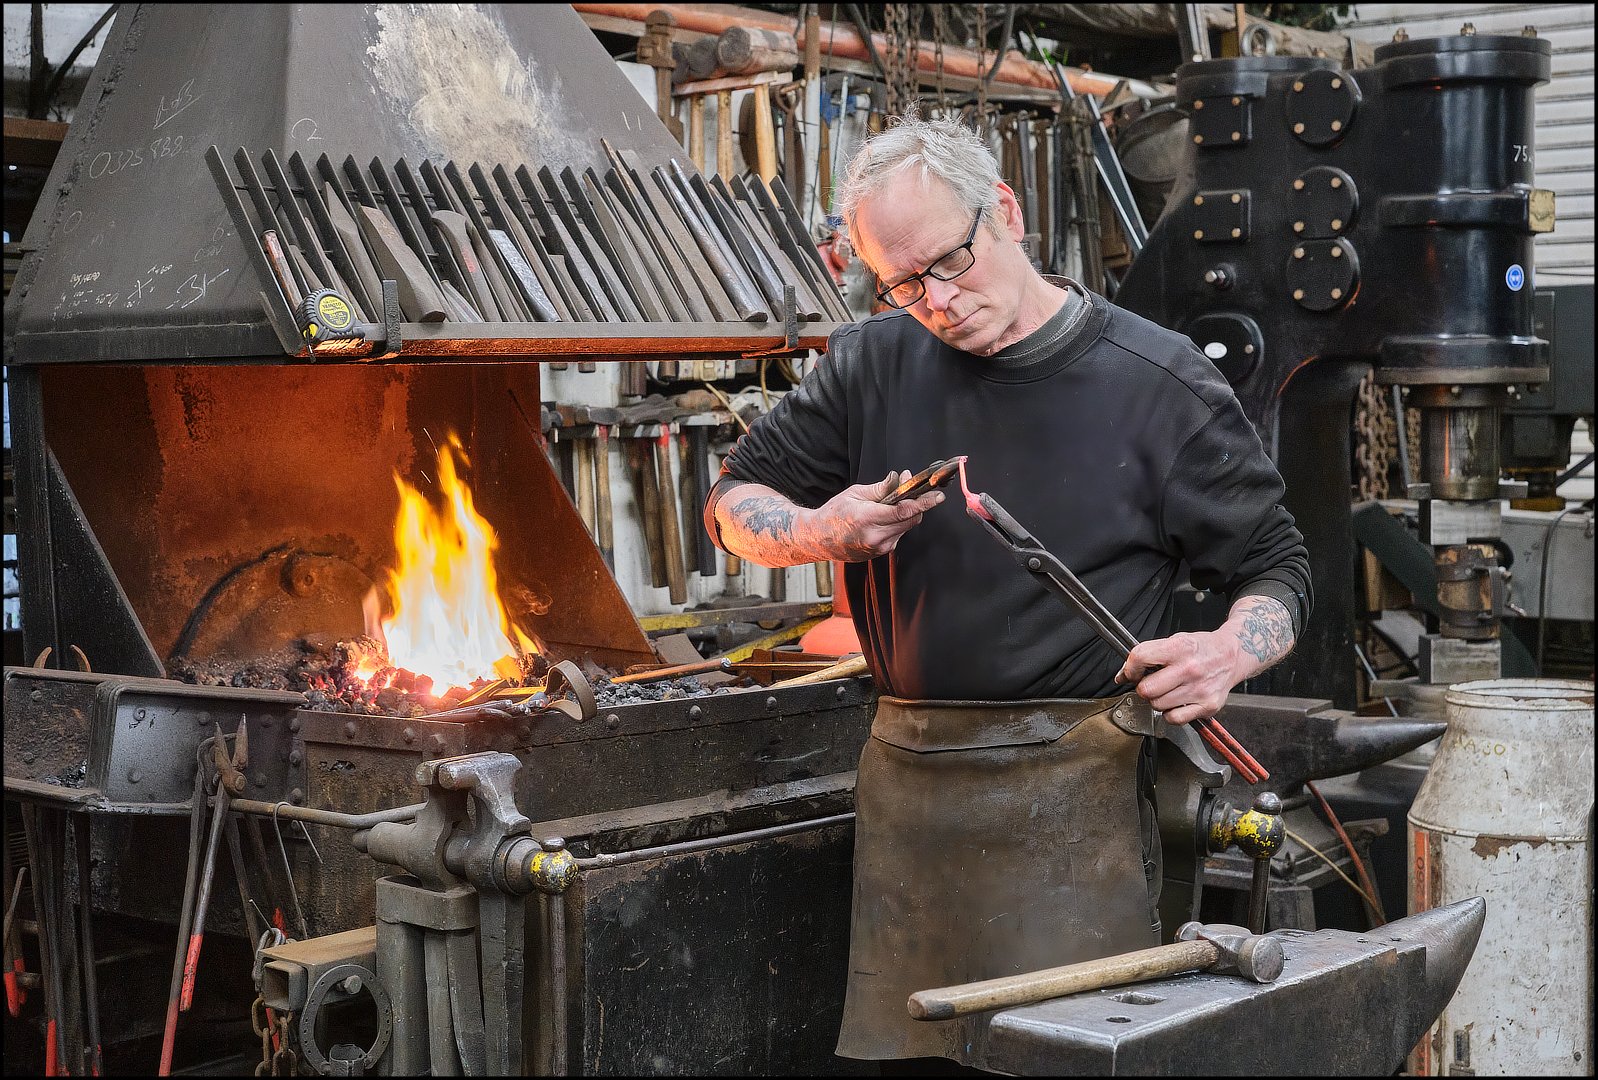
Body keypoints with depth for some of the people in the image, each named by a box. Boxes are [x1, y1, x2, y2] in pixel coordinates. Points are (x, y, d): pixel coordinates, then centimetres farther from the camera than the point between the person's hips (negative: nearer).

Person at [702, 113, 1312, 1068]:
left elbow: (1277, 569, 4)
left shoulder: (1162, 385, -3)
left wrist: (1228, 653, -18)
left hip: (1071, 792, -4)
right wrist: (822, 532, -6)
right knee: (894, 1046, 11)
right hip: (903, 786, 4)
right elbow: (736, 499, 16)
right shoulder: (871, 365, 7)